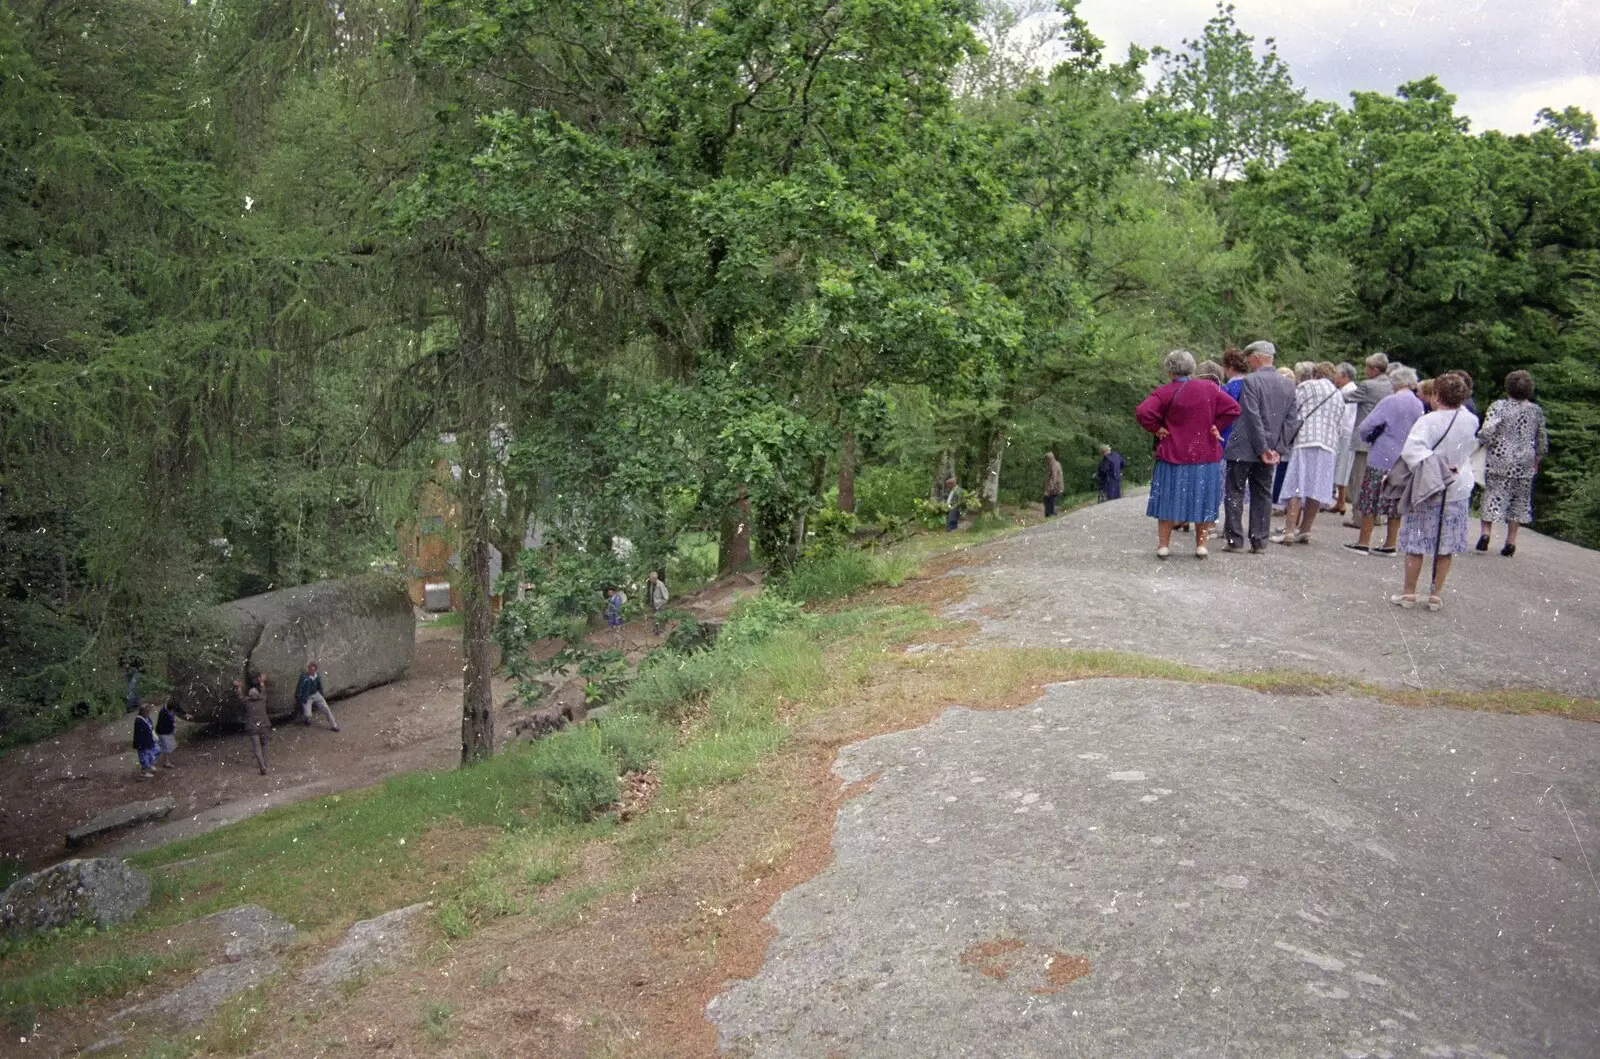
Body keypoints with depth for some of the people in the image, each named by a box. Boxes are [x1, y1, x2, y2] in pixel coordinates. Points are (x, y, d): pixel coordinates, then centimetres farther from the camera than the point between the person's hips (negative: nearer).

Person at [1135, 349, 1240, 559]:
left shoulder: (1164, 392, -8)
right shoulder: (1210, 389, 1)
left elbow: (1142, 412, -20)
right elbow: (1233, 408, -3)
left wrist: (1157, 429, -7)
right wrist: (1216, 426, 1)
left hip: (1173, 456, -2)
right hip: (1206, 455, 2)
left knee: (1168, 500, 6)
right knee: (1203, 500, 10)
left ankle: (1163, 544, 7)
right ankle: (1201, 545, 12)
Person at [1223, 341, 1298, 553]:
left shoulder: (1251, 381, -12)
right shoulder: (1288, 385, 8)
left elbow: (1253, 418, -17)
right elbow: (1291, 421, 5)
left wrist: (1262, 449, -13)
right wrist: (1275, 447, 2)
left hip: (1244, 448, -6)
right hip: (1269, 449, 6)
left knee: (1235, 492, 2)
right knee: (1262, 495, 10)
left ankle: (1235, 539, 1)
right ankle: (1259, 541, 11)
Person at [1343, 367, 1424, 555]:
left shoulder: (1390, 402, -12)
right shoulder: (1419, 405, 5)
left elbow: (1366, 426, -14)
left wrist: (1368, 441, 6)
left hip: (1382, 459, -6)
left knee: (1370, 501, 1)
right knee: (1395, 504, 11)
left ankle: (1364, 542, 3)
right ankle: (1390, 544, 15)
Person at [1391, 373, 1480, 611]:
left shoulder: (1428, 421, -17)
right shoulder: (1471, 421, -2)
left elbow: (1411, 450, -30)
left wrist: (1432, 464, -23)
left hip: (1428, 490, -4)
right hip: (1458, 491, 4)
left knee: (1416, 545, 6)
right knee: (1445, 546, 11)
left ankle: (1409, 593, 12)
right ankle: (1436, 594, 17)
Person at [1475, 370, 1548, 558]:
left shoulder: (1499, 406, -7)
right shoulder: (1536, 411, 5)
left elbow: (1487, 431, -19)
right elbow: (1542, 441, 11)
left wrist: (1480, 443, -1)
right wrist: (1537, 461, 23)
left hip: (1499, 460, -3)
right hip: (1525, 464, 3)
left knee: (1492, 494, 6)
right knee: (1519, 500, 11)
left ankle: (1486, 532, -9)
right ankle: (1511, 541, 12)